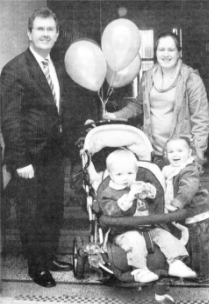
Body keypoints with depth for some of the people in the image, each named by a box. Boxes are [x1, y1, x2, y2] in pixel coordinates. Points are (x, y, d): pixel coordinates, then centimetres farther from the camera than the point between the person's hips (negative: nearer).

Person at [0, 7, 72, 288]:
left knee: (54, 210, 17)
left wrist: (62, 145, 5)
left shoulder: (55, 68, 10)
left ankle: (50, 257, 36)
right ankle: (36, 266, 27)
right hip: (30, 158, -7)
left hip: (54, 154, 7)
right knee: (31, 213, 8)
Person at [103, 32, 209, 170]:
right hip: (152, 151, 4)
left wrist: (197, 157, -12)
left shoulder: (191, 79, -7)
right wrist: (117, 115, 6)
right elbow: (139, 104, 21)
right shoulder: (148, 77, 6)